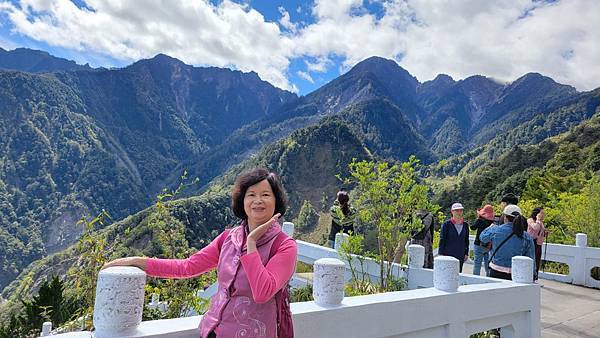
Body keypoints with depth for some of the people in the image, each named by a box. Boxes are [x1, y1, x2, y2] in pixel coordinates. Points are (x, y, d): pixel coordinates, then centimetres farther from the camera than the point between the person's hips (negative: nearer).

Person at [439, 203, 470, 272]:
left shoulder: (465, 225, 8)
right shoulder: (447, 224, -4)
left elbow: (466, 240, 15)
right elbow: (442, 240, -4)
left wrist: (466, 253, 12)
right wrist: (441, 254, -7)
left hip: (460, 256, 4)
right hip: (448, 255, -4)